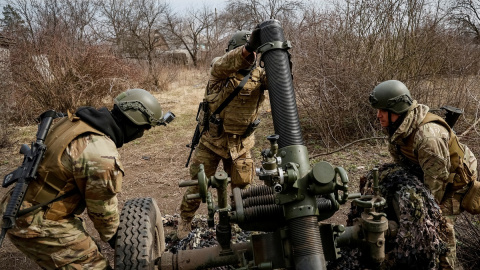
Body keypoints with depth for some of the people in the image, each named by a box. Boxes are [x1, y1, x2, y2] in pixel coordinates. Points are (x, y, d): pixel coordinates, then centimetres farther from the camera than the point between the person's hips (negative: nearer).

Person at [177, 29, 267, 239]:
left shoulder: (258, 74, -2)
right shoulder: (220, 68, -13)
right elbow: (225, 64, -37)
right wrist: (248, 48, -55)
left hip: (241, 144, 3)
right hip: (212, 140, -3)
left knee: (242, 186, 14)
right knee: (198, 184, 10)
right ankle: (185, 220, 33)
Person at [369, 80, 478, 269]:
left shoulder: (428, 136, -39)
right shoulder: (397, 127, -11)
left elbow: (437, 178, -30)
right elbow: (400, 162, 3)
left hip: (454, 179, -8)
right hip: (425, 175, 8)